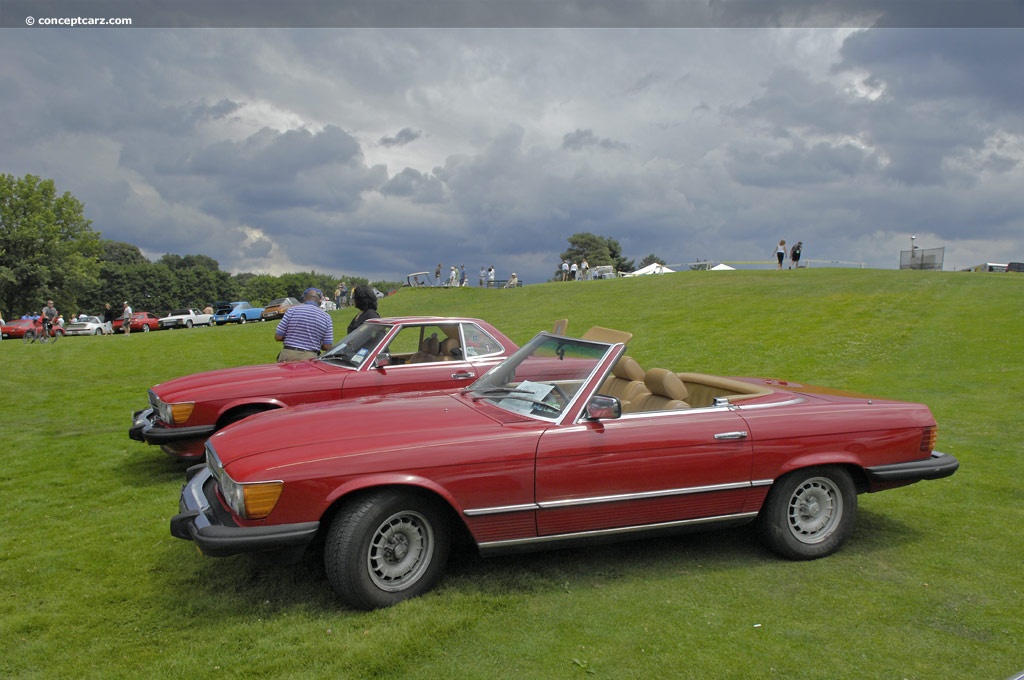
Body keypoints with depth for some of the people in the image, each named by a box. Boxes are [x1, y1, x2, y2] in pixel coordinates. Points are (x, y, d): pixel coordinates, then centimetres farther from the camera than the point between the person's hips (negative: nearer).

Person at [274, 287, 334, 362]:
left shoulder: (292, 310, 0)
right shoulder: (326, 317, 4)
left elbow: (278, 337, 0)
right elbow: (327, 347, 1)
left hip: (288, 356, -1)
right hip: (311, 358, 1)